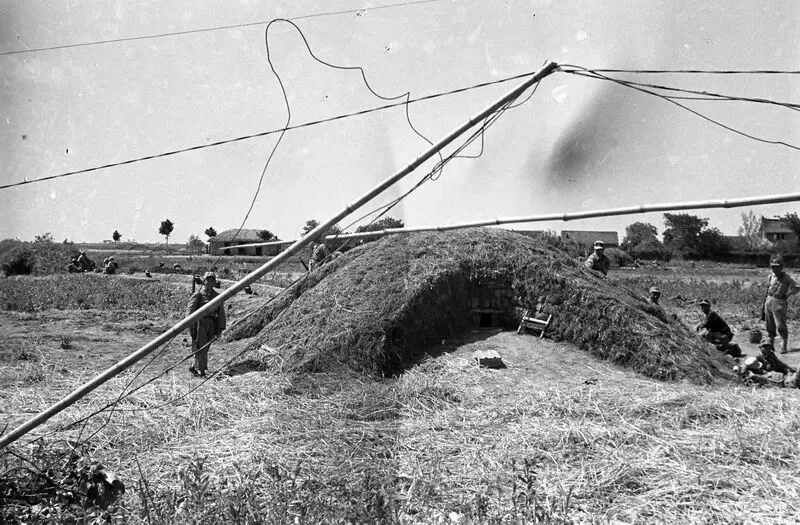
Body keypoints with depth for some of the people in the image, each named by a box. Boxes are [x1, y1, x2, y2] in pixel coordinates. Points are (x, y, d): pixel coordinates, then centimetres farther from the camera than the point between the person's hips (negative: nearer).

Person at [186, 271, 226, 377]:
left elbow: (221, 313, 17)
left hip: (212, 325, 5)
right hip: (200, 323, -5)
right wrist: (191, 326, -14)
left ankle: (194, 367, 19)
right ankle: (200, 370, -4)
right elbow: (190, 310, -6)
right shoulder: (198, 294, -1)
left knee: (205, 347, 6)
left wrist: (220, 327, 9)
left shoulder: (217, 296, 14)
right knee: (200, 347, -7)